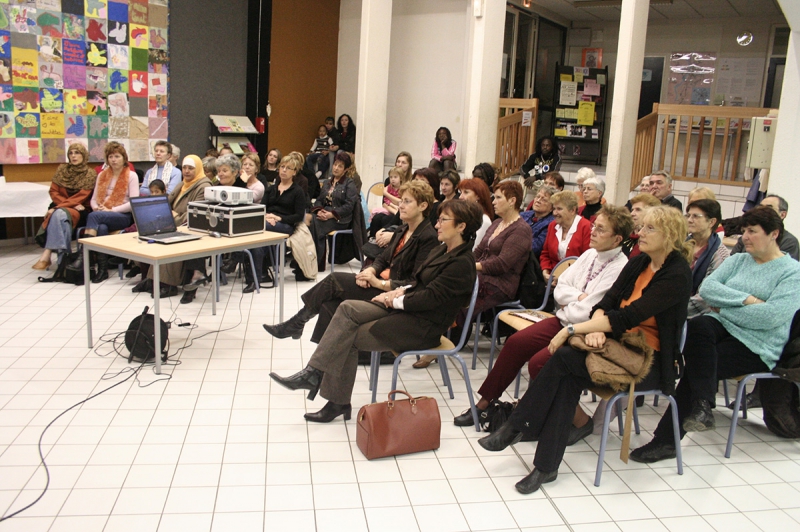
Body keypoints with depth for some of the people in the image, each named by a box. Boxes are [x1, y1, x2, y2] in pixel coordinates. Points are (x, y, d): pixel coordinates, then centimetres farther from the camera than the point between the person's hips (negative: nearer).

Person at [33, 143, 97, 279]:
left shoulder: (90, 174, 1)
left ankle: (46, 256, -40)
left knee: (60, 214, -36)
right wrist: (72, 204, -11)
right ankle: (63, 260, -42)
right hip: (60, 207, 3)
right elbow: (53, 191, 7)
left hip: (79, 211, -3)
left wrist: (59, 207, -20)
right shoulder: (62, 170, 13)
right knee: (59, 215, -34)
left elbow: (81, 196, -9)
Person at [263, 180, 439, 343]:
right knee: (331, 301, -13)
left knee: (335, 280, -13)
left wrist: (379, 283, -23)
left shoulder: (428, 237, -15)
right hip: (381, 280, 8)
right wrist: (371, 271, -7)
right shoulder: (404, 229, 14)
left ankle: (297, 323, 3)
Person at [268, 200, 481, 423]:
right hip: (405, 309, 9)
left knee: (347, 339, -15)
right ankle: (313, 373, -15)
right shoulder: (441, 250, 13)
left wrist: (396, 300, -12)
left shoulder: (461, 263, -16)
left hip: (423, 327, -8)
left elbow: (430, 297, -21)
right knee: (347, 309, -14)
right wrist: (401, 291, 0)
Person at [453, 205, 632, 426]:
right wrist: (579, 297, -13)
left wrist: (567, 304, -3)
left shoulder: (620, 269, -19)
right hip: (564, 320, 8)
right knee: (516, 343, -5)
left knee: (539, 363, -23)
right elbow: (560, 289, 5)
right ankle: (485, 401, 7)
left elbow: (586, 313, -22)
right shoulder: (590, 254, 7)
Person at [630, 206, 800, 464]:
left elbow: (772, 316, -17)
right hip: (722, 329, 5)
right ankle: (702, 405, -32)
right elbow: (707, 288, 0)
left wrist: (724, 308, -9)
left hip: (757, 346, -4)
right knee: (698, 325, -31)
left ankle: (666, 439, -20)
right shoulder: (738, 260, 17)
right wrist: (746, 299, -13)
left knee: (696, 366, -25)